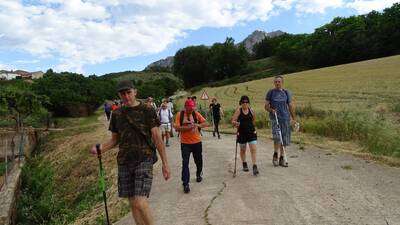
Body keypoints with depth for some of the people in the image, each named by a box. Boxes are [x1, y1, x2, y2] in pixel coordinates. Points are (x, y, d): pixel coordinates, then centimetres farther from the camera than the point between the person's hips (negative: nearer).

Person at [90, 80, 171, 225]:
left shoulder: (147, 111, -3)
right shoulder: (116, 114, 9)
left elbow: (156, 137, -3)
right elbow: (114, 139, 15)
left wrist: (164, 163, -5)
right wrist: (101, 148, -6)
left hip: (144, 160, -4)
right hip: (124, 161, 4)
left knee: (140, 203, -15)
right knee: (133, 203, 10)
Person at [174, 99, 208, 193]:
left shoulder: (196, 114, -2)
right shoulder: (180, 114, -6)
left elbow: (206, 123, -2)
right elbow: (177, 128, -12)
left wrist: (198, 125, -22)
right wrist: (187, 127, -25)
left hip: (197, 142, 2)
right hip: (185, 143, -2)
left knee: (198, 161, 17)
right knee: (185, 163, -4)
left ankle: (199, 174, 46)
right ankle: (185, 184, 3)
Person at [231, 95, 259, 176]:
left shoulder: (251, 110, 0)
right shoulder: (238, 110, -7)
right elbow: (233, 121, -12)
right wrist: (235, 123, -31)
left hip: (251, 132, 1)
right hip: (242, 133, -1)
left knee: (253, 149, -8)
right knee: (242, 150, 15)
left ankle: (255, 167, -3)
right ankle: (244, 164, 36)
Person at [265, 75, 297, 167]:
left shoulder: (286, 93, 11)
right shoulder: (270, 92, 5)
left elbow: (290, 106, 15)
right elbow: (266, 106, 4)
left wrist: (294, 118, 10)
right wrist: (271, 110, -17)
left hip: (285, 118, 3)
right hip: (274, 118, -3)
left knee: (284, 139, 5)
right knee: (277, 137, -19)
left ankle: (282, 158, 17)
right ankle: (275, 154, 3)